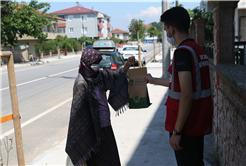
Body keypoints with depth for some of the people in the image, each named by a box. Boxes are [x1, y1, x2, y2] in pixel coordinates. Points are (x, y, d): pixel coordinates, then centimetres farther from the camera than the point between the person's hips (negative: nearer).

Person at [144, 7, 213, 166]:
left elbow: (187, 95, -27)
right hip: (200, 122, 9)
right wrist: (153, 80, 33)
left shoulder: (182, 52, -21)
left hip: (187, 126, -9)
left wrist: (177, 131, -21)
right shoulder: (198, 49, 9)